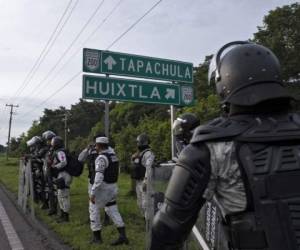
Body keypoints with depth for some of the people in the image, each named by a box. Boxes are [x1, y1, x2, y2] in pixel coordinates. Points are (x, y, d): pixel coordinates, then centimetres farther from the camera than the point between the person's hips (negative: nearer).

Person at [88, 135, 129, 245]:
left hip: (103, 188, -8)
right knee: (112, 211, 12)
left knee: (94, 209, 9)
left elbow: (99, 177, -26)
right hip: (113, 187, 8)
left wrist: (92, 193, -25)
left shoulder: (101, 158, -20)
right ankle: (122, 235, 5)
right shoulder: (113, 155, 5)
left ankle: (97, 236, 15)